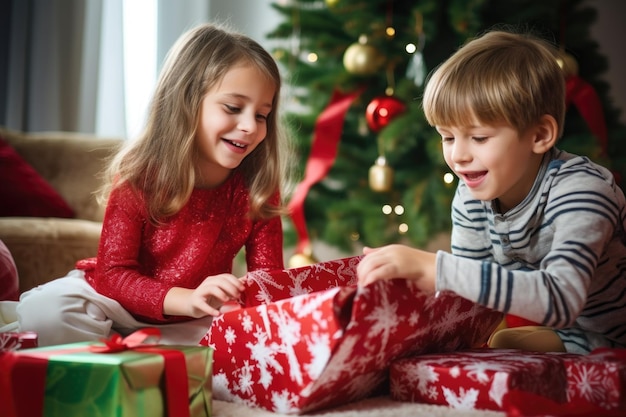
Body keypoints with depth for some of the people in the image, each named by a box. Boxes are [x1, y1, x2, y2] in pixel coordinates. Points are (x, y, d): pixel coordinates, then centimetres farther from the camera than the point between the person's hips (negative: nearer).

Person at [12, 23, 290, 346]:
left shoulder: (258, 189, -14)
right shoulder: (138, 175, -20)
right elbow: (113, 272, -22)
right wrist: (188, 299, -41)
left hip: (192, 323, 3)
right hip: (118, 302, -2)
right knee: (42, 311, -29)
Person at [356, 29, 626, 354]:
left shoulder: (581, 190, -31)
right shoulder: (471, 195, -10)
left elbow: (560, 299, -46)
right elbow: (463, 295, -8)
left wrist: (434, 269, -51)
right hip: (559, 331, 7)